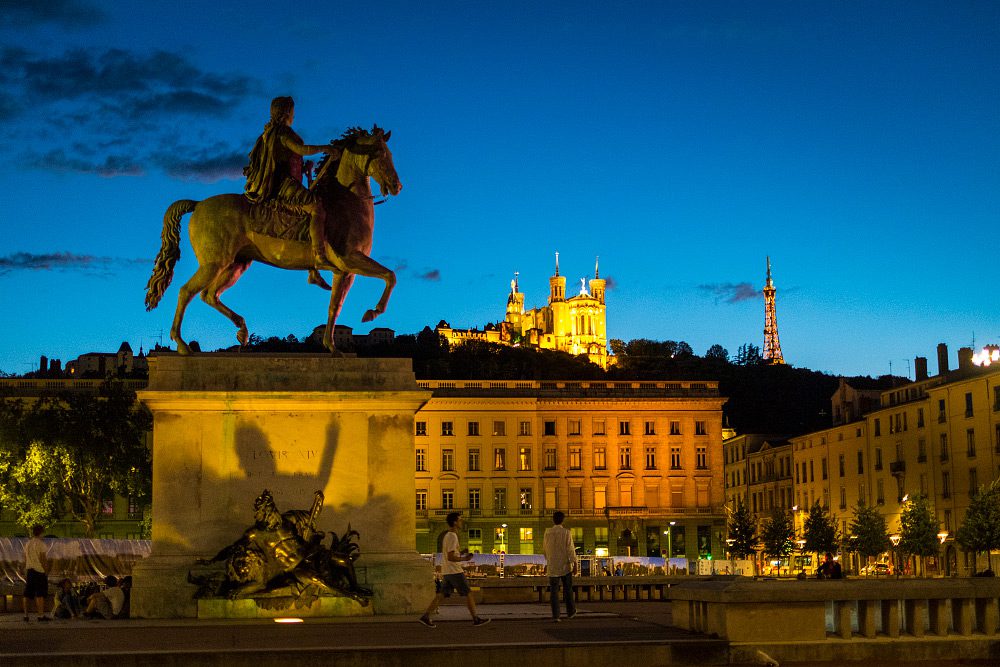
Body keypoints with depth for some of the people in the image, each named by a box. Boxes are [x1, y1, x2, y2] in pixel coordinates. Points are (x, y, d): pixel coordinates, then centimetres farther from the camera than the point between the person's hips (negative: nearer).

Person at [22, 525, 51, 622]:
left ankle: (26, 615, 8)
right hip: (39, 571, -7)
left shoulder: (27, 544, 12)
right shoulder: (41, 544, -10)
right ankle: (41, 615, -10)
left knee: (27, 594, 7)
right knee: (40, 594, -7)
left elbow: (25, 559, 14)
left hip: (29, 570, 7)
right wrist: (46, 571, -10)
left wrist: (26, 572, 18)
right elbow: (43, 559, -15)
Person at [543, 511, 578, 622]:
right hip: (565, 566, -1)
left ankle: (555, 615, -5)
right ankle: (570, 611, 25)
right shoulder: (566, 533, -9)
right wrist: (575, 564, -8)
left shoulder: (547, 532, -1)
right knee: (567, 590, 15)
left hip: (552, 567, 1)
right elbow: (571, 550, -12)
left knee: (554, 591, 1)